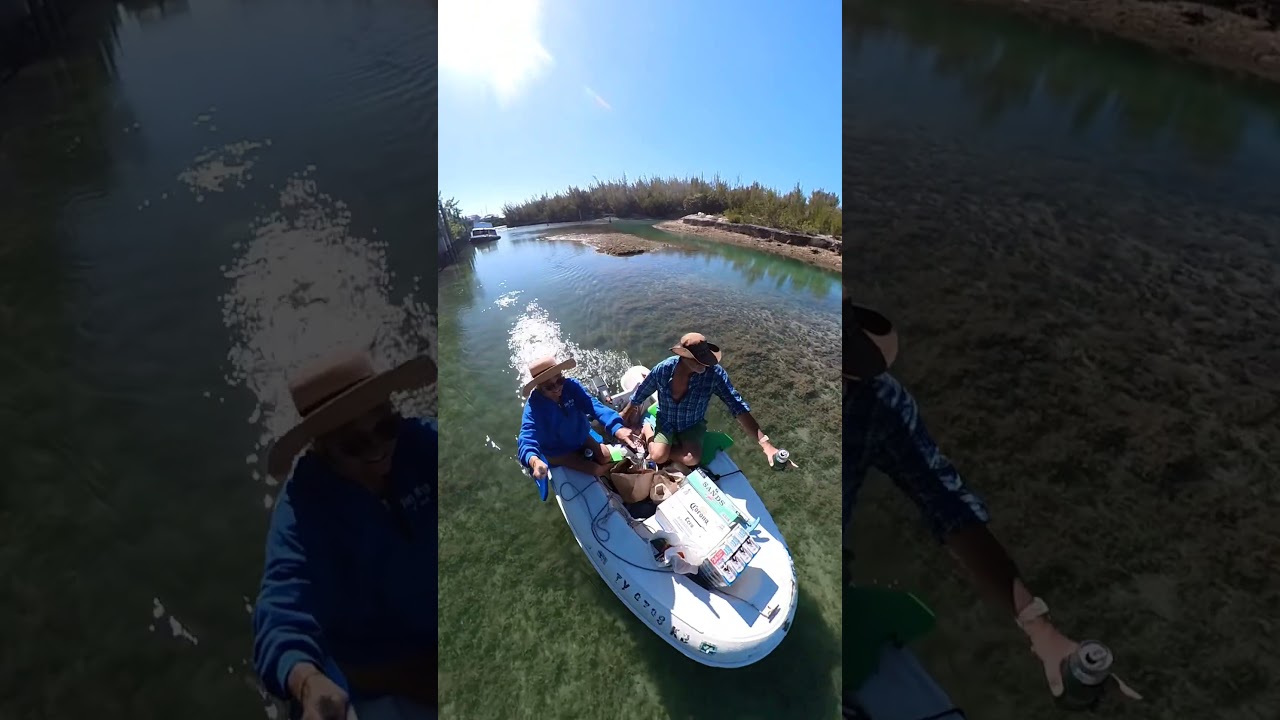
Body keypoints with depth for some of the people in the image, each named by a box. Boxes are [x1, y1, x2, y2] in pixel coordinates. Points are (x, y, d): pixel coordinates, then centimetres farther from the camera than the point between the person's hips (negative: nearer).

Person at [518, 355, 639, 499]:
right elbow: (527, 440, -49)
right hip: (557, 452, -4)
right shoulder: (533, 407, -36)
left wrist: (617, 428, -59)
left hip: (581, 437, 4)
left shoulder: (571, 386, -27)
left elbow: (594, 405, -40)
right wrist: (534, 460, -75)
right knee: (598, 470, -8)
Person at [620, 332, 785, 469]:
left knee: (692, 460, -26)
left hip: (693, 424, 1)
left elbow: (739, 408, -28)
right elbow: (639, 394, -6)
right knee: (658, 456, -24)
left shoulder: (714, 373, -28)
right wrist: (624, 415, 11)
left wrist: (765, 444, -35)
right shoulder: (663, 369, -26)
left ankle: (653, 446, 2)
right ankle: (648, 434, 11)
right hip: (665, 422, 0)